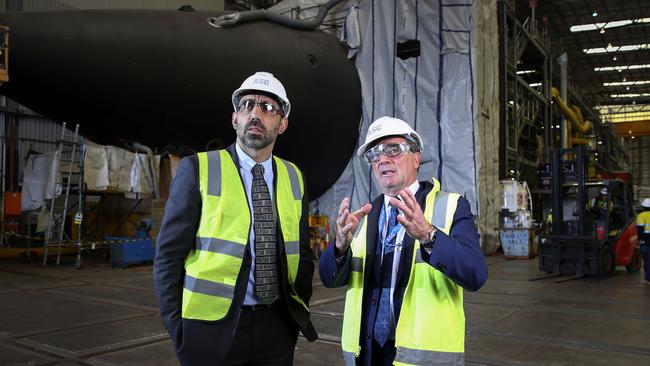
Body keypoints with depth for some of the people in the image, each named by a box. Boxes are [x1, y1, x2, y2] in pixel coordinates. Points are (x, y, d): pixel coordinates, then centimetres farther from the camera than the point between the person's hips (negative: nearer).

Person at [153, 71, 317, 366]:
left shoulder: (294, 178, 6)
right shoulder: (198, 169, -7)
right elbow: (168, 255, -6)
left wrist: (298, 315, 6)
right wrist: (179, 331, -8)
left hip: (276, 327, 4)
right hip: (213, 327, -3)